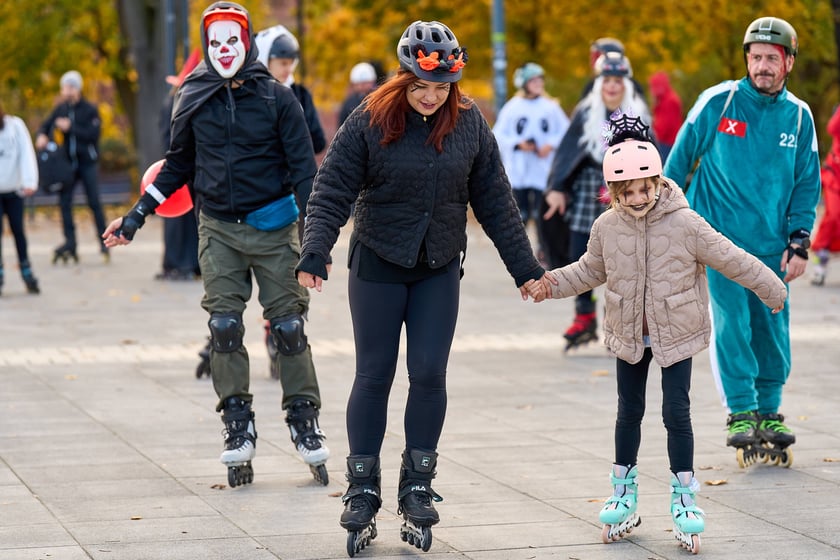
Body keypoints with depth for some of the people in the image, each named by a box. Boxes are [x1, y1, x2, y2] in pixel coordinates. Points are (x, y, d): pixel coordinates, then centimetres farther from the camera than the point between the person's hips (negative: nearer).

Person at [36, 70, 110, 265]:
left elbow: (93, 134, -15)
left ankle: (104, 241, 3)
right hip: (68, 161, 4)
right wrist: (42, 136, -12)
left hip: (88, 162, -4)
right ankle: (70, 243, 2)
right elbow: (46, 126, 10)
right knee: (64, 201, -2)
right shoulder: (61, 109, 7)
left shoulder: (90, 110, -6)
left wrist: (71, 128, -20)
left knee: (94, 202, -3)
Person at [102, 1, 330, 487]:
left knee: (289, 326, -1)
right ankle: (239, 427, 4)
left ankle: (305, 421, 8)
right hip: (219, 230, 2)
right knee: (224, 327, -3)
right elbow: (178, 165, 16)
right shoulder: (194, 100, 4)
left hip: (272, 227, -2)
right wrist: (135, 218, 14)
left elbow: (304, 168, -3)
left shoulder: (277, 98, -4)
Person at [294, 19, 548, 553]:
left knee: (429, 375, -3)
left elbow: (495, 202, 3)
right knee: (374, 376, 2)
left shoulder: (470, 123, -4)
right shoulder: (370, 120, -12)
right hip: (378, 267, -2)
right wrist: (314, 255, -24)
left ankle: (418, 488, 10)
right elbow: (332, 193, -12)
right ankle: (363, 491, 10)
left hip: (440, 270, 2)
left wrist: (525, 267, 5)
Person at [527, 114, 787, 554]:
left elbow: (730, 260, -9)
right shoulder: (607, 228, -8)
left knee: (676, 413, -4)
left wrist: (772, 290, -3)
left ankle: (684, 497, 7)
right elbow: (590, 270, 10)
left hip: (676, 335, -3)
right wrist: (551, 284, -2)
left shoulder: (685, 224, -17)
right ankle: (623, 492, 25)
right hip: (629, 335, 3)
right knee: (629, 413, 12)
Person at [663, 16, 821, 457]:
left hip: (771, 245, 3)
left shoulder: (798, 116, 5)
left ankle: (768, 411, 18)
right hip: (720, 235, -3)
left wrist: (799, 242, 1)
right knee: (731, 323, -10)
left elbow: (807, 184, 9)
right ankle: (740, 412, -3)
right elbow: (681, 156, 5)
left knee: (772, 330, 3)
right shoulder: (718, 102, -4)